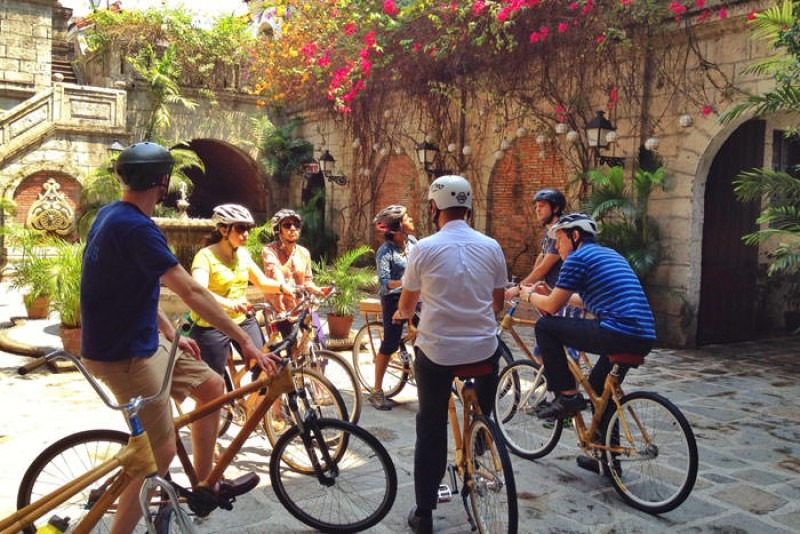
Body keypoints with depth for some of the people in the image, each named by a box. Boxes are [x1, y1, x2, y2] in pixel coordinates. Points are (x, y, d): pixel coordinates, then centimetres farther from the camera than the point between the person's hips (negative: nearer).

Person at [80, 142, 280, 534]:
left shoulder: (111, 215, 8)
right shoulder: (136, 228, -25)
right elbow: (191, 291, -29)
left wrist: (171, 334, 17)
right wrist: (245, 341, -26)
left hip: (142, 340, 10)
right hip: (124, 355, -10)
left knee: (212, 386, 16)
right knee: (161, 451, -4)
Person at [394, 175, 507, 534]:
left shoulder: (425, 248, -6)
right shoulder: (491, 247, 0)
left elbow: (407, 303, 6)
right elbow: (498, 303, 11)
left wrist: (401, 314, 29)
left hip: (436, 351, -2)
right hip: (483, 350, 2)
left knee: (431, 430, 11)